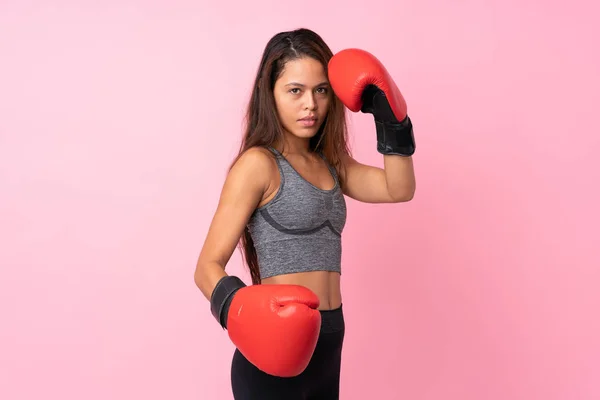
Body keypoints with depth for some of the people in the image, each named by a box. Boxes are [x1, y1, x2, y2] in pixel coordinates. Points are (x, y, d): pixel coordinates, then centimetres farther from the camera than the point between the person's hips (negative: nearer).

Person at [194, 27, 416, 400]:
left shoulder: (329, 163, 12)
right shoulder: (258, 164, -10)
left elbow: (399, 189, 8)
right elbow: (208, 266, -13)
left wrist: (388, 116, 3)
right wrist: (241, 310, -31)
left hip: (326, 349, 7)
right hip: (275, 352, -7)